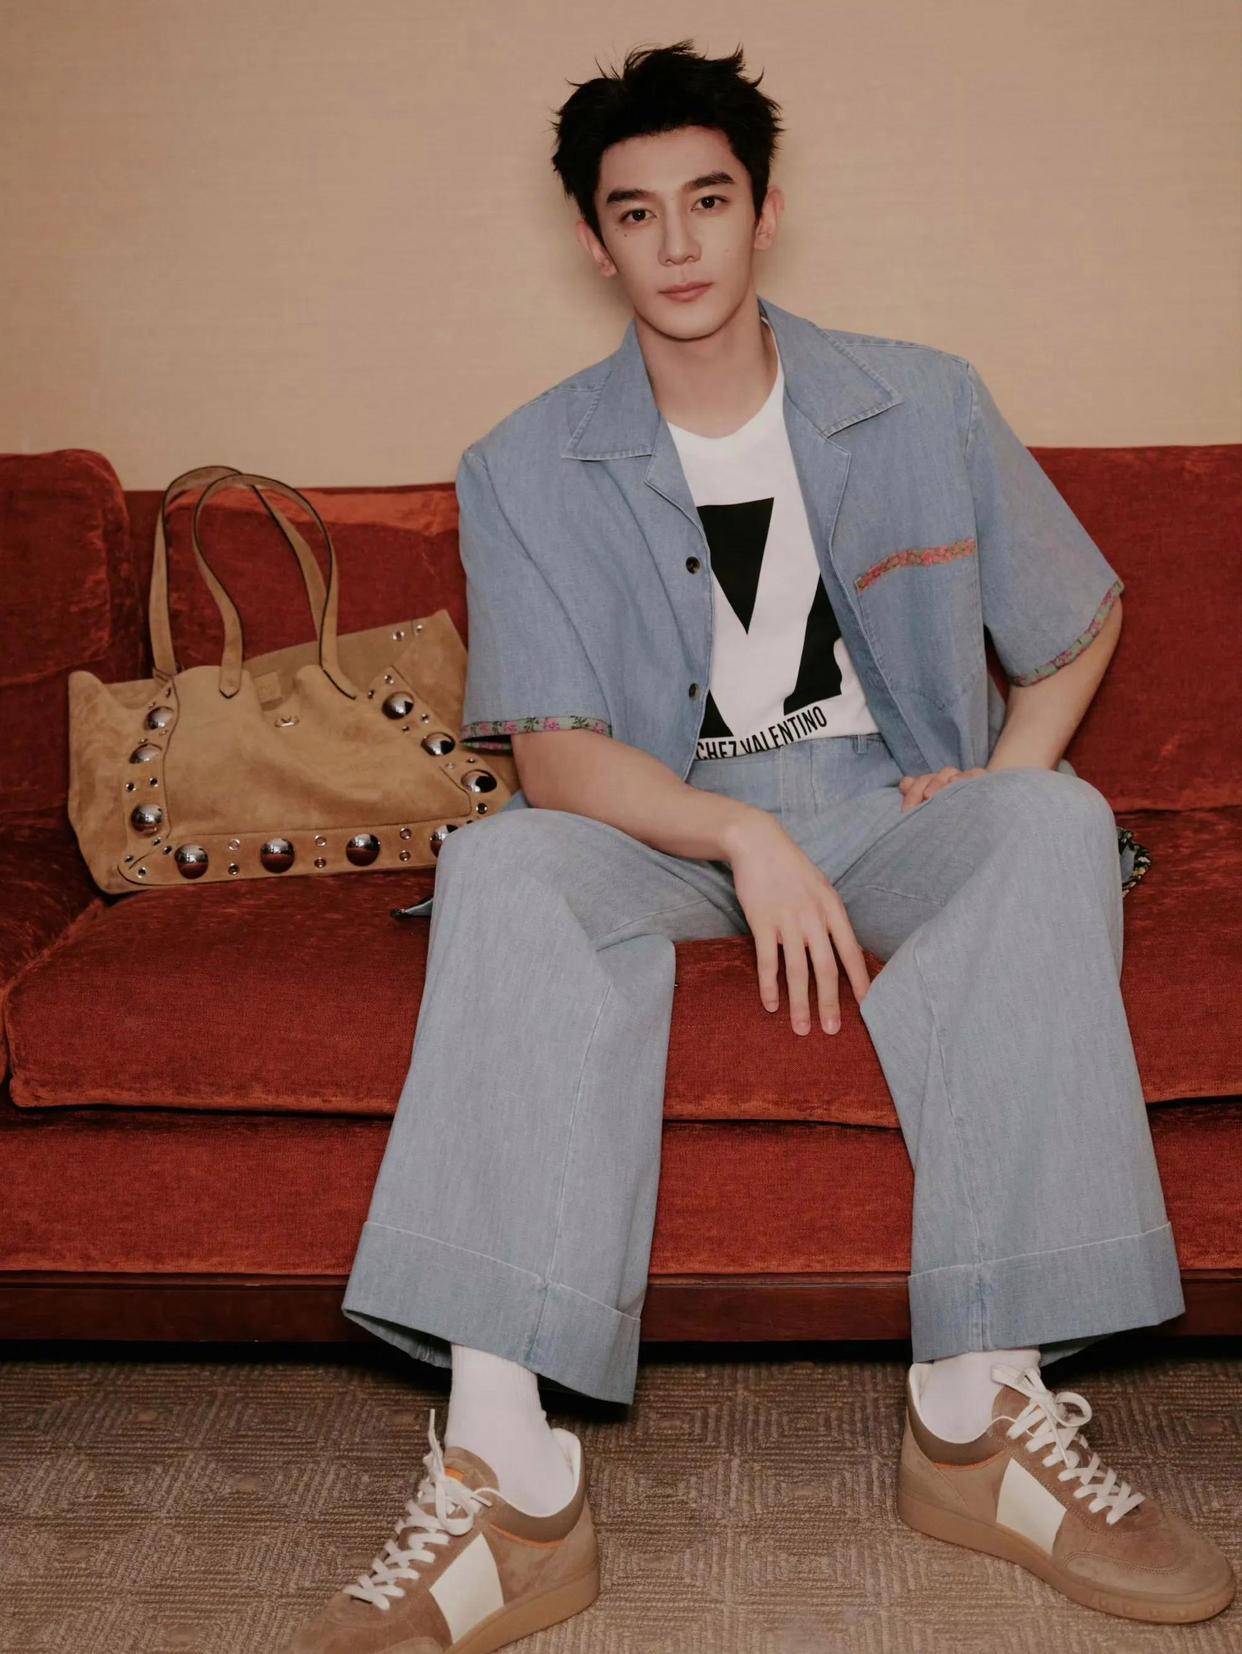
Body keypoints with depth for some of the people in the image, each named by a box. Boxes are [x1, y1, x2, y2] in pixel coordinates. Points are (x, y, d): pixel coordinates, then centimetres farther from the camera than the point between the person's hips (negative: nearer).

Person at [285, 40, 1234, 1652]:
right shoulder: (527, 469, 0)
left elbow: (1080, 621, 15)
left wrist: (1001, 781, -4)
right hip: (666, 827, -1)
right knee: (504, 864, -33)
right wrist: (746, 836, -28)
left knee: (1059, 825, -32)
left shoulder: (927, 406, 4)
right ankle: (510, 1482, -40)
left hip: (888, 806, 1)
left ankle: (982, 1406, -31)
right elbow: (549, 750, -11)